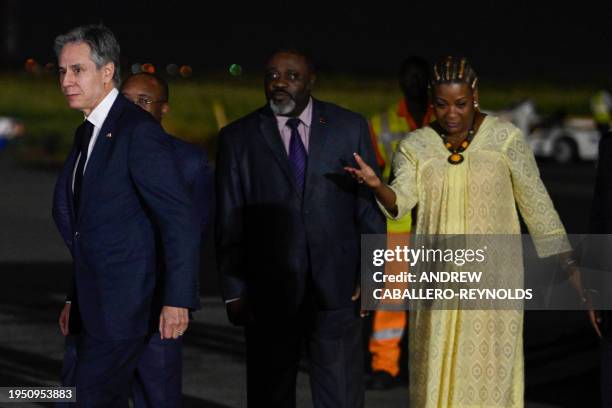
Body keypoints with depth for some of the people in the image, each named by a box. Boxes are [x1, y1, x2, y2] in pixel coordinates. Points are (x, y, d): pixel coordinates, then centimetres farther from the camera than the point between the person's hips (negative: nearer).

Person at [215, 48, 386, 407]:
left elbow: (370, 205, 6)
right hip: (269, 293, 0)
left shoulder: (350, 127, 5)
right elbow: (229, 223, 3)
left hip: (337, 290, 0)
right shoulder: (238, 138, 4)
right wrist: (234, 292, -1)